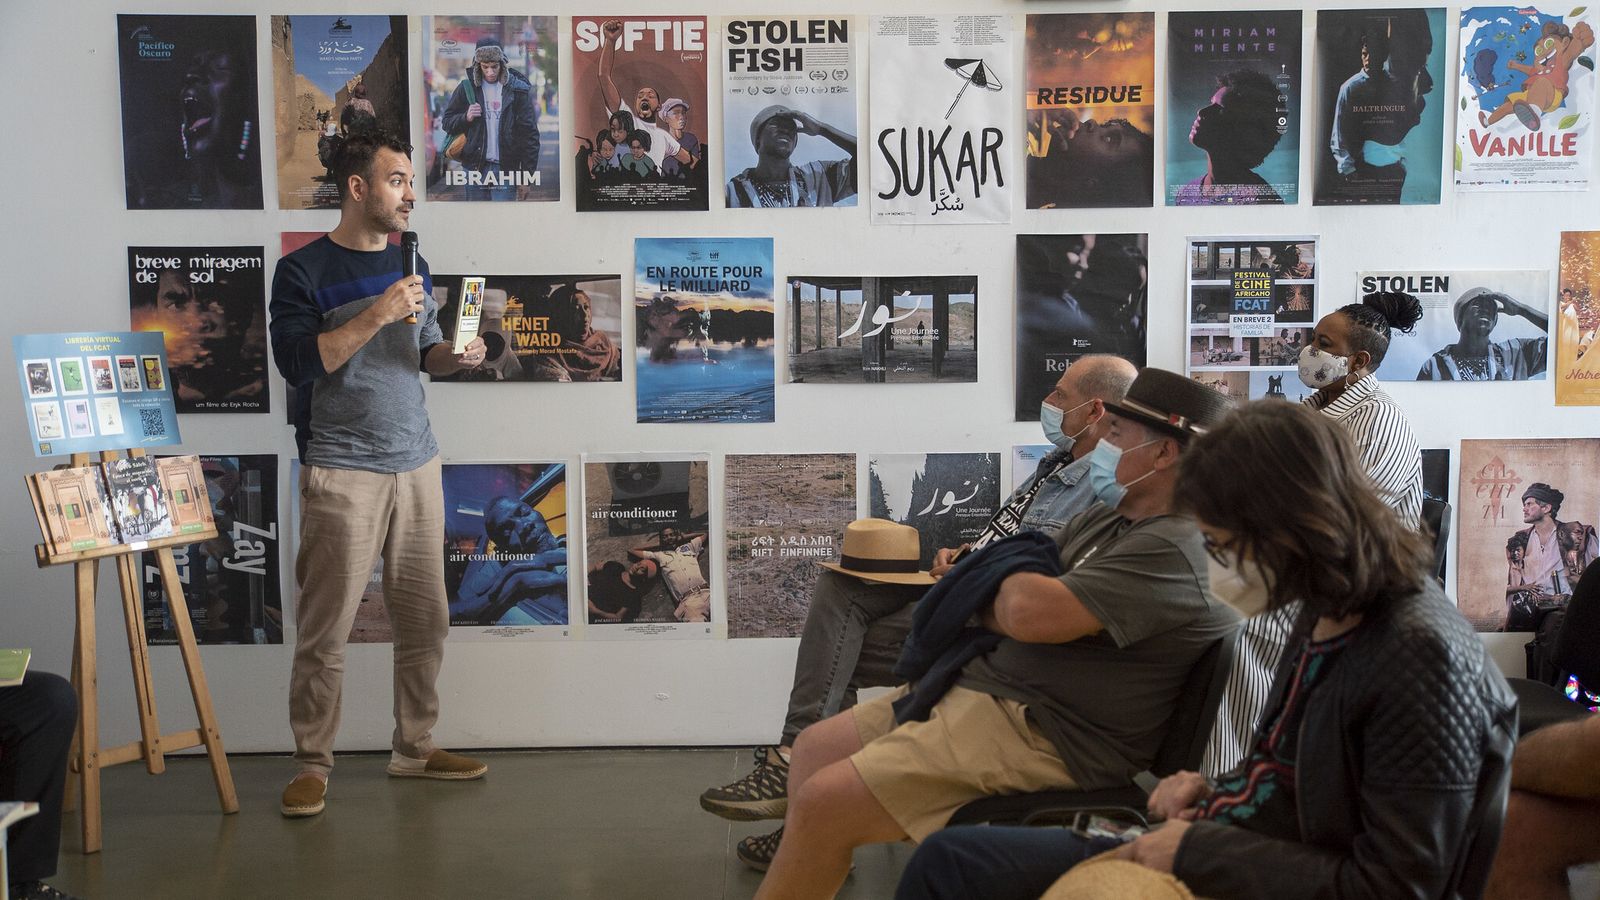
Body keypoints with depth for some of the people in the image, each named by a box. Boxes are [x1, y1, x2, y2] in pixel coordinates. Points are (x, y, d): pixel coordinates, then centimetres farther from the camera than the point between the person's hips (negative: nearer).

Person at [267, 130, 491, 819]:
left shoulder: (410, 265, 14)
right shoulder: (303, 270, -4)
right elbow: (298, 362, -14)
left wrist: (456, 355, -1)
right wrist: (377, 315, -21)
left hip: (416, 464, 6)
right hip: (342, 472, -6)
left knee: (426, 619, 8)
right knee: (325, 631, -2)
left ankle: (415, 747, 21)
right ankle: (313, 764, 11)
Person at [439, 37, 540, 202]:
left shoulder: (518, 90, 0)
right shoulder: (467, 88, 5)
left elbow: (529, 134, 0)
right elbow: (446, 122, 13)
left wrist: (527, 177, -4)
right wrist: (466, 118, -10)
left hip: (506, 170, -2)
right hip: (476, 168, 2)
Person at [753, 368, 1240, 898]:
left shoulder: (1177, 550, -19)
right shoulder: (1106, 517, 14)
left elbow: (1030, 612, -28)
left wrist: (998, 595, -4)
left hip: (1042, 730, -11)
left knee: (822, 804, -17)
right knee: (815, 749, 12)